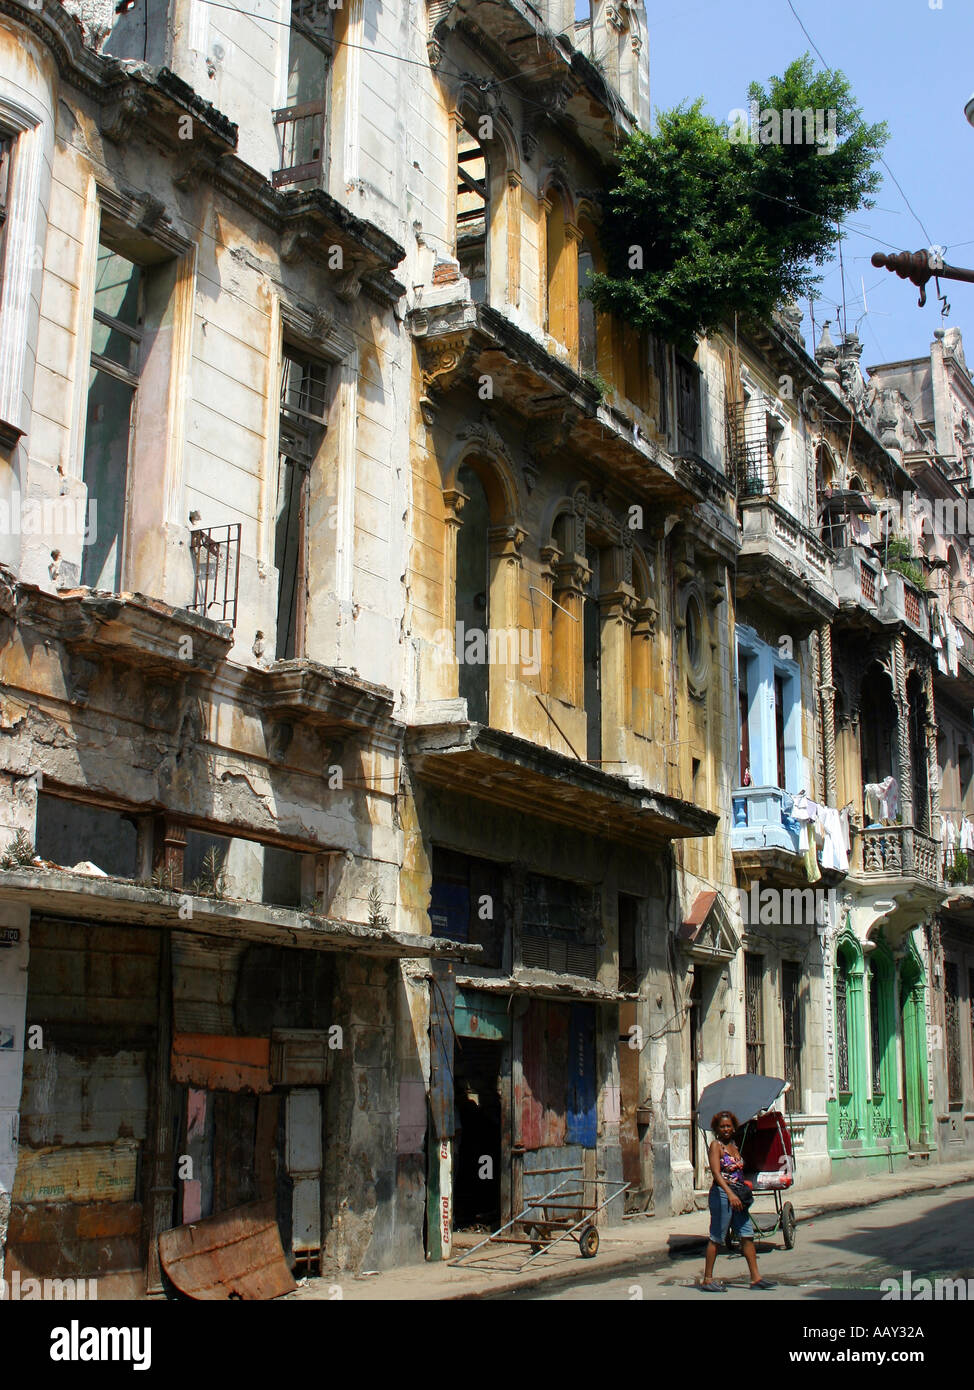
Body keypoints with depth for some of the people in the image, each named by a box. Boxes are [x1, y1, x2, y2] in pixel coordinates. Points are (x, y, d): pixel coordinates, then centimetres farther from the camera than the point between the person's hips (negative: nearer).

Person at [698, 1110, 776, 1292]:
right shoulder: (716, 1145, -8)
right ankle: (707, 1279, 6)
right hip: (721, 1194, -7)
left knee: (747, 1235, 4)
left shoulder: (734, 1146, 15)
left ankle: (756, 1278, 7)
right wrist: (730, 1194, -30)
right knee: (716, 1237, -2)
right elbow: (716, 1172, -20)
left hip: (737, 1195, 8)